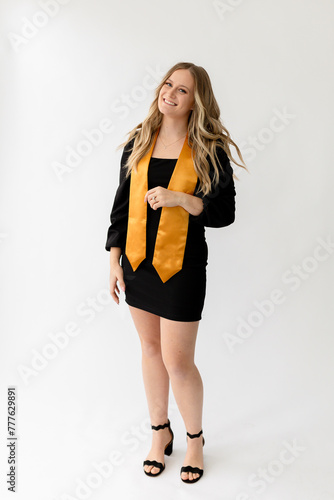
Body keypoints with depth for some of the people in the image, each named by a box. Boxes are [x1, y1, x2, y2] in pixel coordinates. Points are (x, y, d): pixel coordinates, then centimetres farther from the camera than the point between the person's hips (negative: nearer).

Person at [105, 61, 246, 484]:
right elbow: (122, 203, 7)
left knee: (177, 362, 2)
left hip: (182, 267, -4)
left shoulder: (210, 150, -7)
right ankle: (160, 431, 39)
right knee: (150, 349, 16)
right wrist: (114, 260, 4)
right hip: (137, 262, 5)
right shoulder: (138, 142, 4)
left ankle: (194, 439, 31)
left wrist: (180, 199, -24)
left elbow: (224, 212, -8)